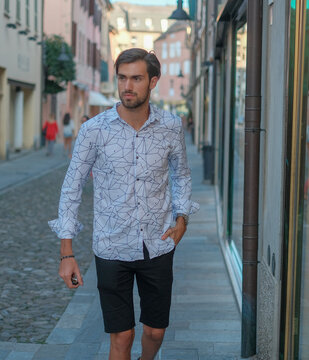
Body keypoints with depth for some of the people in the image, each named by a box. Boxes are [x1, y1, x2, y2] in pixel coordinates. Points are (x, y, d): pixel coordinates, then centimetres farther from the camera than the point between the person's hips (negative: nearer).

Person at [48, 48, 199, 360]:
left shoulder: (171, 127, -3)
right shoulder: (94, 130, -10)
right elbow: (72, 187, -4)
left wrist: (181, 217, 2)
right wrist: (66, 253, -7)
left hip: (158, 246, 2)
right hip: (112, 249, -2)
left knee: (155, 331, 13)